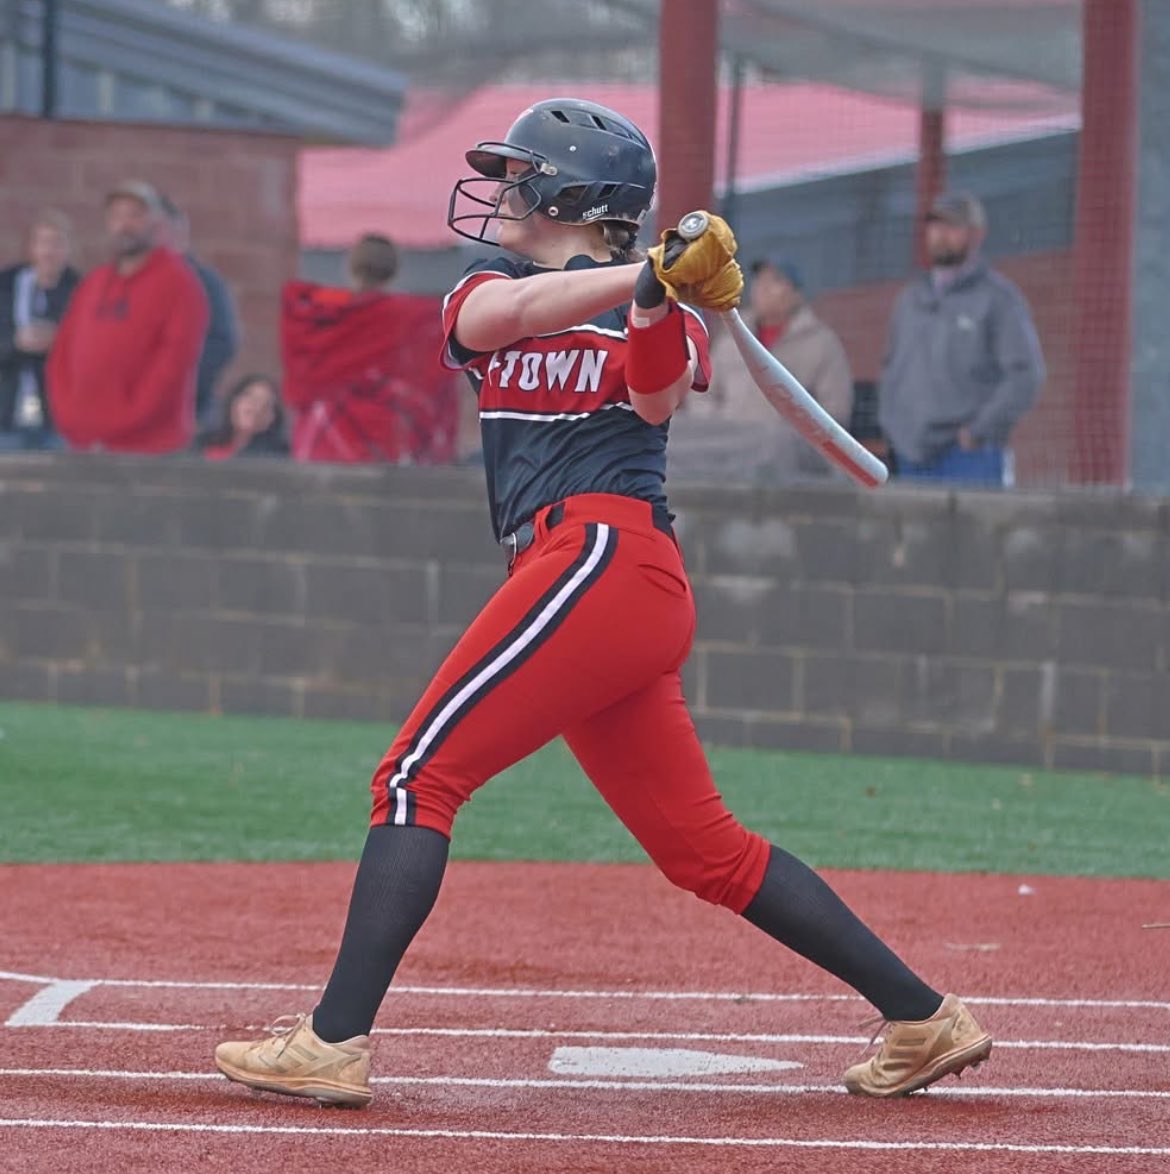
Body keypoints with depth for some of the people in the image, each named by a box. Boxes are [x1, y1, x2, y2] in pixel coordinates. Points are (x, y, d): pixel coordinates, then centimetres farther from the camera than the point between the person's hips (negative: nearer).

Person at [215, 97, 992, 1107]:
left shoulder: (656, 311, 7)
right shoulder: (488, 293, 22)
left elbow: (656, 401, -14)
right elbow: (496, 316, -4)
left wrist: (668, 299, -33)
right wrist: (647, 273, -19)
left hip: (604, 555, -7)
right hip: (589, 580, 7)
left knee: (419, 776, -12)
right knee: (704, 847, 6)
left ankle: (334, 1042, -18)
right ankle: (925, 1021, 10)